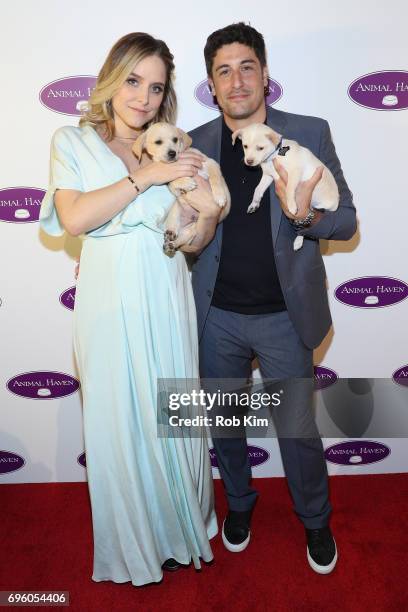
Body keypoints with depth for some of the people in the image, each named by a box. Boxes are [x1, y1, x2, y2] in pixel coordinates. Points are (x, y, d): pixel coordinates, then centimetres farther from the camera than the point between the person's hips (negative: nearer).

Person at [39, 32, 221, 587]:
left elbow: (193, 240, 10)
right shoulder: (74, 142, 1)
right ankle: (134, 545, 33)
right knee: (121, 424, 8)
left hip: (168, 302, 3)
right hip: (110, 306, -2)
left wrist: (209, 214, -12)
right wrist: (145, 177, -18)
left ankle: (183, 529, 36)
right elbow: (73, 218, -15)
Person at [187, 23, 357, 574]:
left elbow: (347, 220, -3)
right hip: (216, 316, 2)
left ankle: (316, 521, 38)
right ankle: (239, 502, 46)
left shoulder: (310, 133, -4)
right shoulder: (195, 144, 1)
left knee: (298, 427, 10)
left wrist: (306, 216, -24)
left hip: (284, 316, -2)